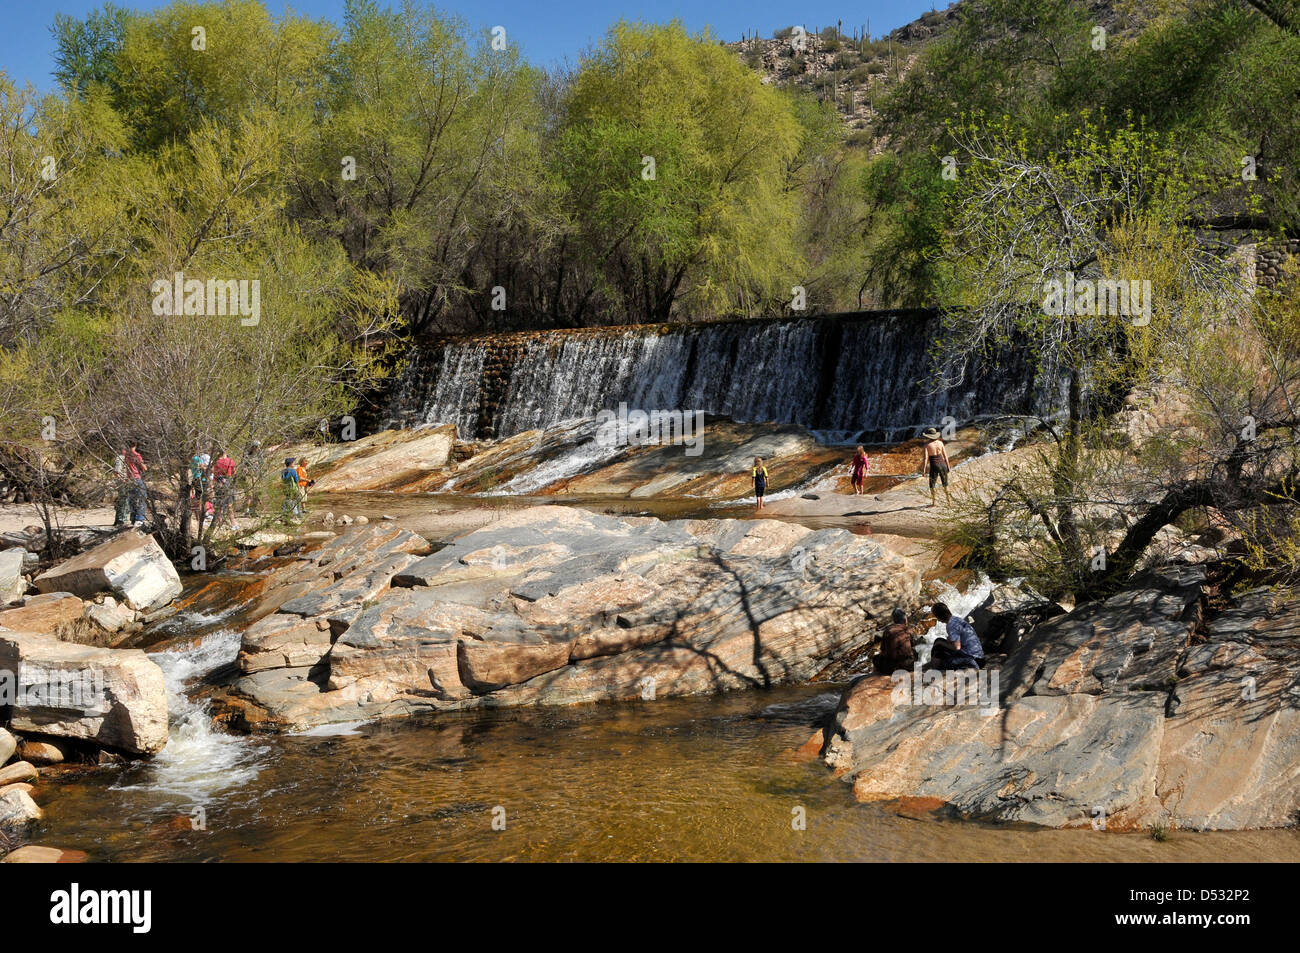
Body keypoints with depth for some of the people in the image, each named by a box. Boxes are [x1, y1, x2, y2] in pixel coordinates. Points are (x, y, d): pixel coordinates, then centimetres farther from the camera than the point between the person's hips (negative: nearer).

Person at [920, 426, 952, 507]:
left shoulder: (927, 445, -10)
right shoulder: (940, 442, 1)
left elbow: (926, 458, -14)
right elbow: (945, 455, 4)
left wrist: (924, 470, -12)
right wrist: (948, 465, 13)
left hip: (934, 466, -4)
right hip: (942, 464, 4)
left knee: (932, 485, 10)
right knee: (945, 483, 17)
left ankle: (933, 502, 8)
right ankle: (949, 500, 21)